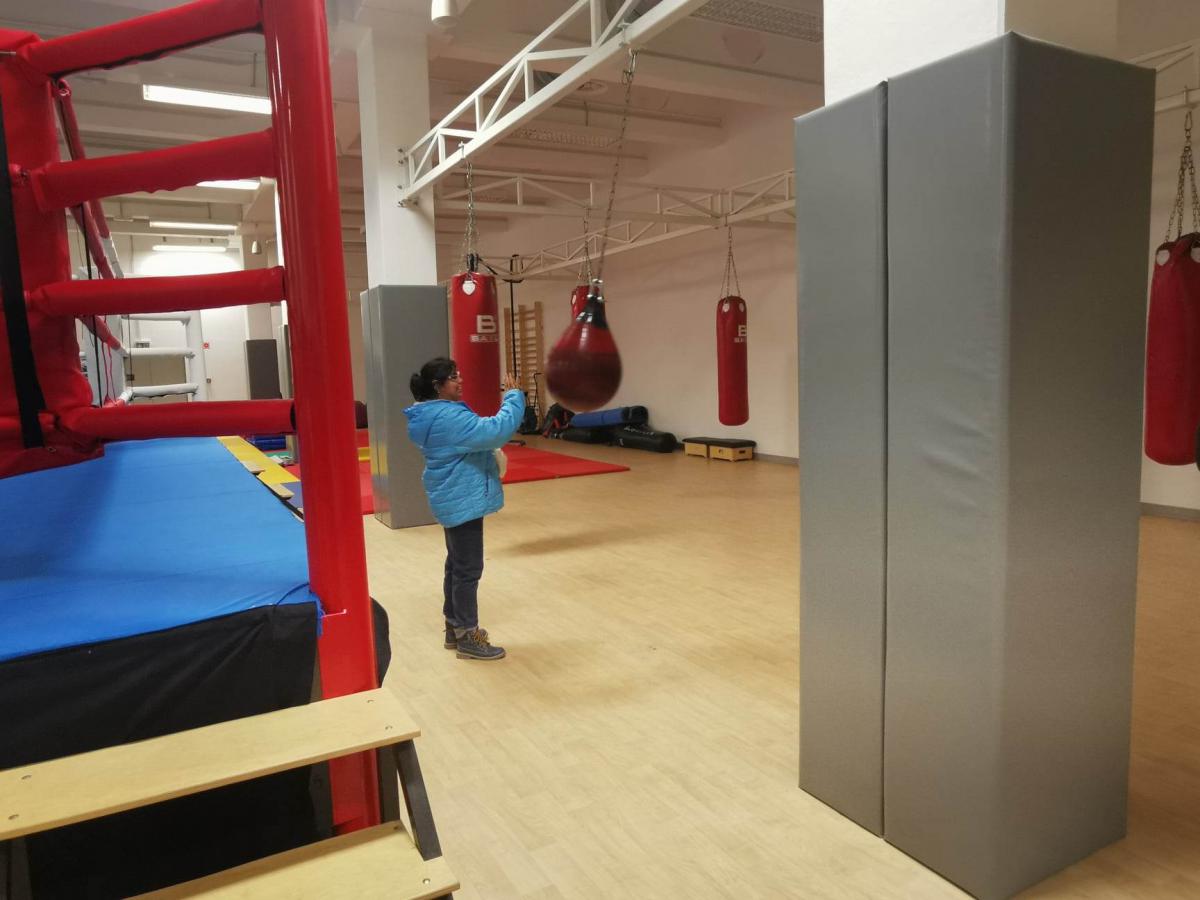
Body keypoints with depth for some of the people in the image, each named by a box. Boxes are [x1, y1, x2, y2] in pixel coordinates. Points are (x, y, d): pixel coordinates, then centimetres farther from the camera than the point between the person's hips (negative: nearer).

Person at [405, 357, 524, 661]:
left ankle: (454, 627, 30)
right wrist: (514, 396, -20)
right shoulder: (448, 417, -24)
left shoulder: (435, 414, 10)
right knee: (468, 569, -2)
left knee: (457, 564, 19)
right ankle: (467, 637, 8)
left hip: (455, 500, 11)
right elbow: (496, 431, -30)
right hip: (463, 501, -11)